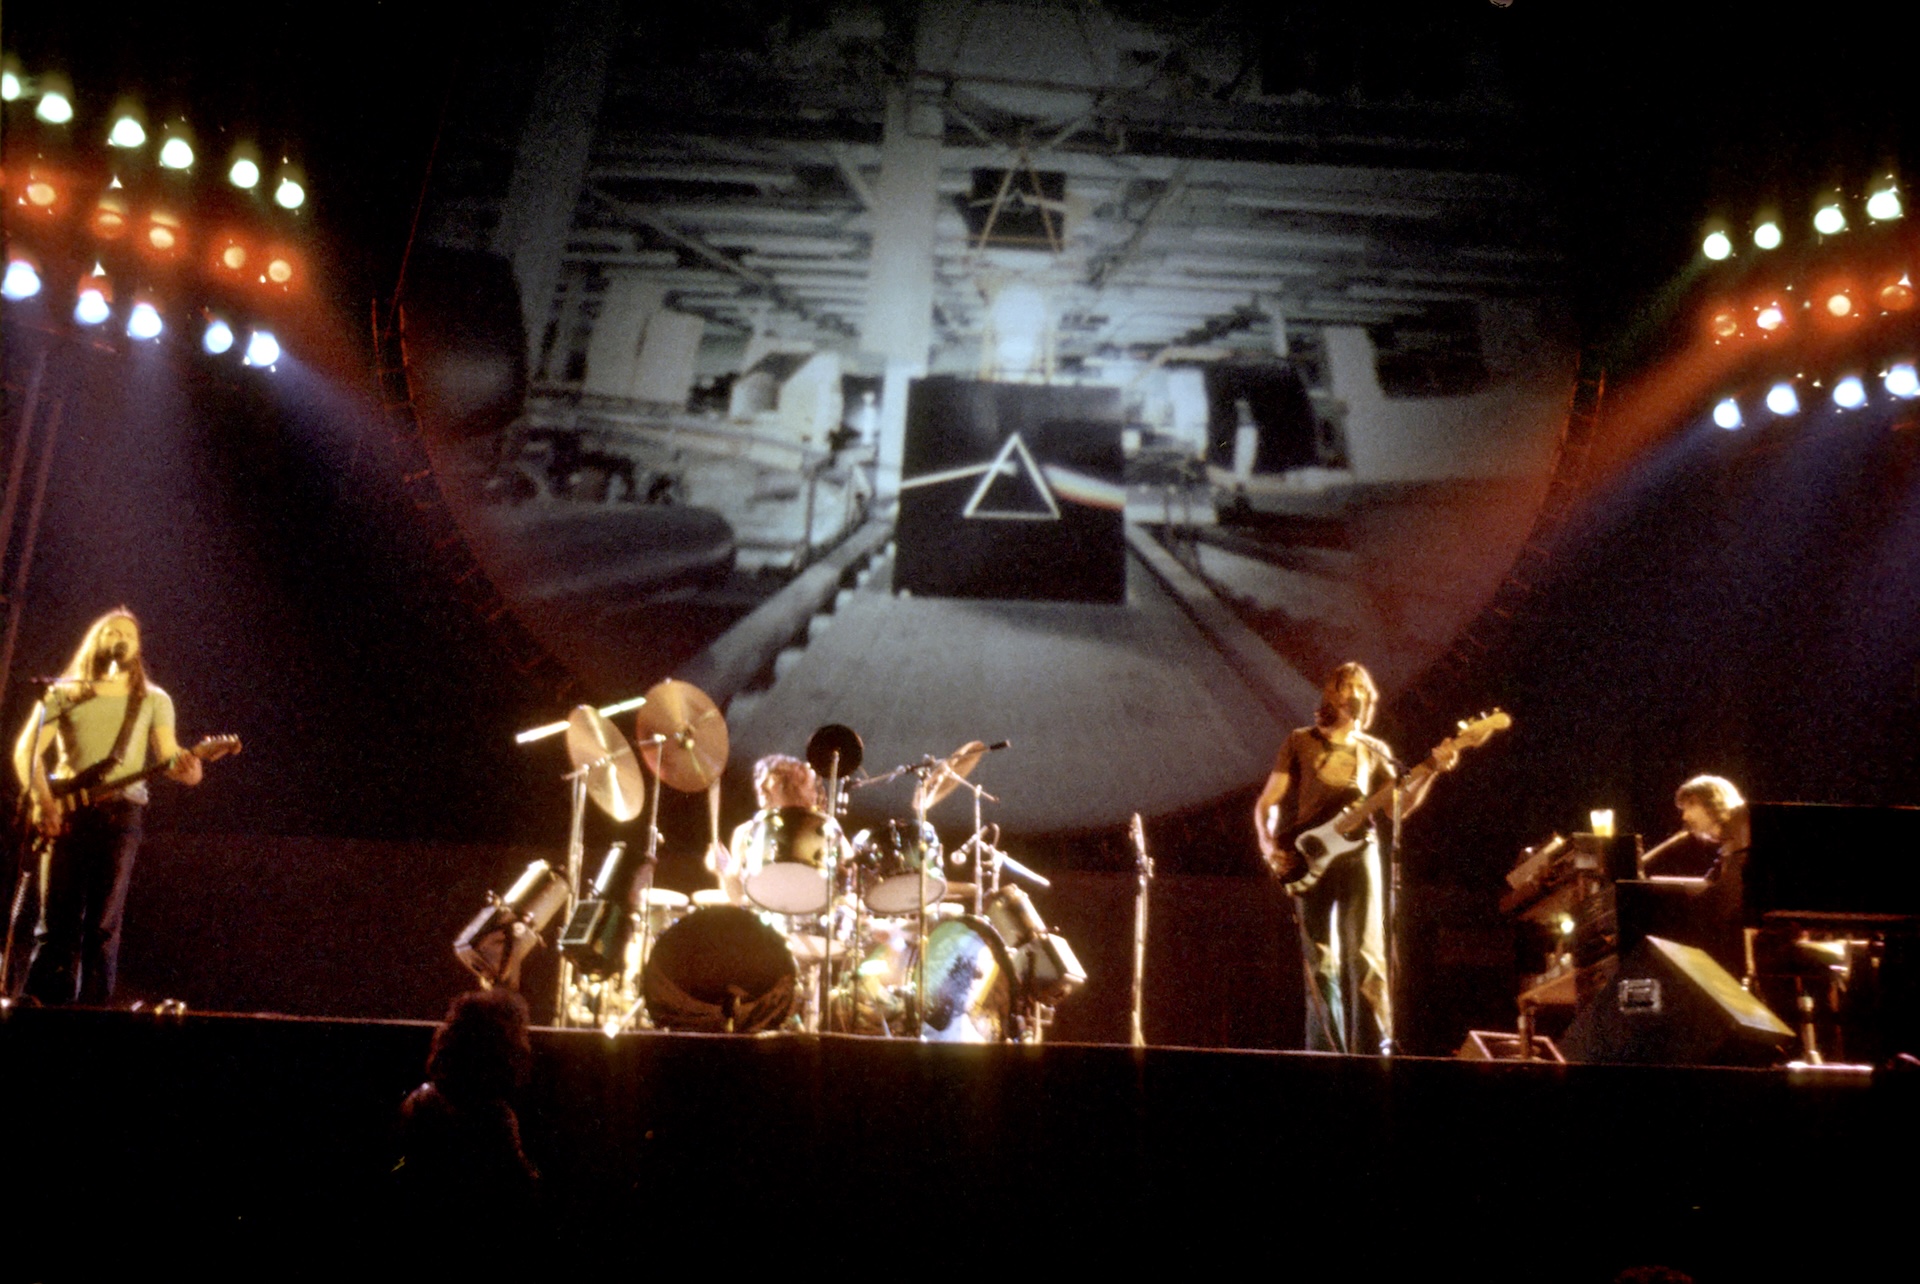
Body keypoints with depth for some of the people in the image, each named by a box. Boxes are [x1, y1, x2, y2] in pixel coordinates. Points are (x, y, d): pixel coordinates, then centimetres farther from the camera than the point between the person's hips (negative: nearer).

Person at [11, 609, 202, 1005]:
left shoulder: (153, 700, 15)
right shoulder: (62, 694, 13)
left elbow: (167, 754, 4)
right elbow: (26, 750, 4)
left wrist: (183, 767, -20)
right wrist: (41, 798, -13)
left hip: (120, 812, 0)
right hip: (64, 812, 0)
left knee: (104, 924, -4)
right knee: (57, 920, -4)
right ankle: (42, 1007, -1)